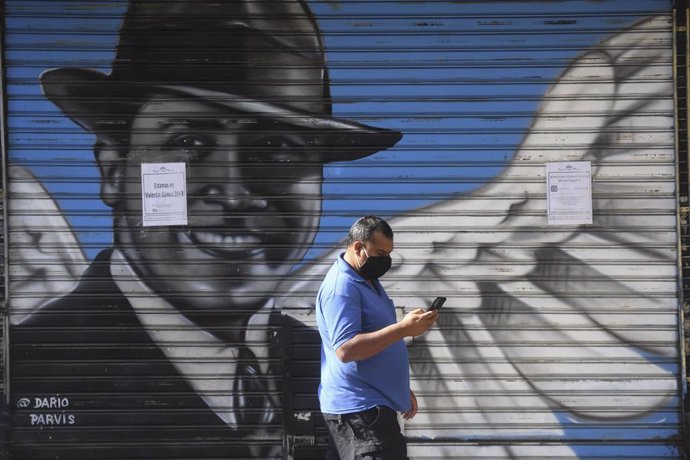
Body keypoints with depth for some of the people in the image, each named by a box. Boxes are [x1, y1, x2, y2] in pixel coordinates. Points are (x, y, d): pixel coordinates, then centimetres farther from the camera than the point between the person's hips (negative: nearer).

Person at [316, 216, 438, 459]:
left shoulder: (368, 280, 16)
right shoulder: (341, 286, -16)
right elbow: (346, 349, -27)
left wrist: (402, 389, 23)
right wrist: (403, 329, -28)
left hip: (374, 405, 10)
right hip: (357, 409, -10)